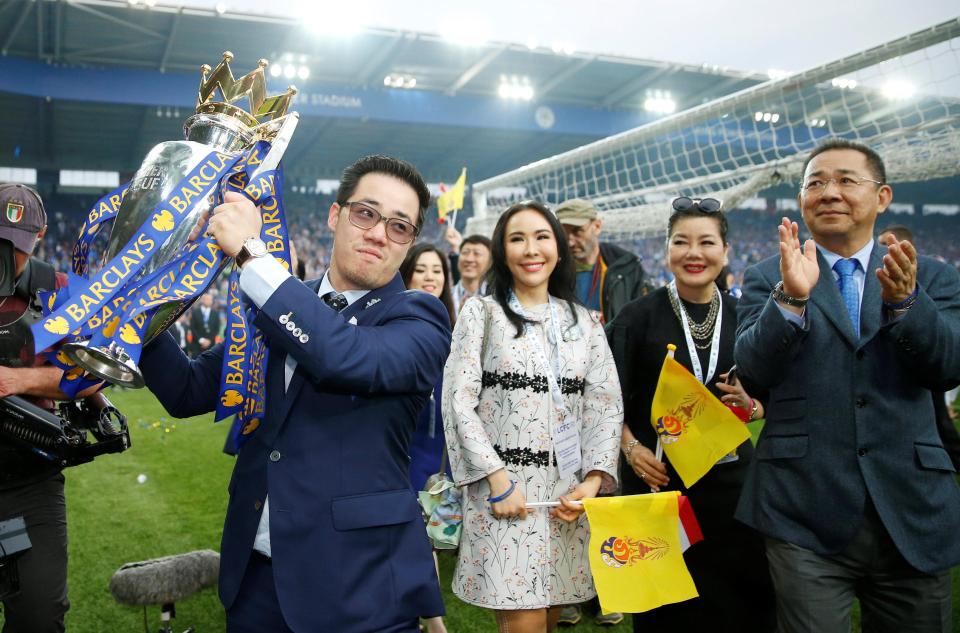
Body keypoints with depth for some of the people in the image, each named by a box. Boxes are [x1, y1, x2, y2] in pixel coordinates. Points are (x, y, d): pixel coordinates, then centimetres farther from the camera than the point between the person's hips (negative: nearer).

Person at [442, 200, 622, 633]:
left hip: (569, 492, 4)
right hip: (502, 487, -3)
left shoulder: (584, 322, 11)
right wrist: (498, 480, -13)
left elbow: (606, 406, 7)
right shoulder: (480, 313, 1)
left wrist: (594, 480, -7)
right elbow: (459, 403, -6)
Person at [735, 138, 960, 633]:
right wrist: (792, 296, -25)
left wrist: (904, 300, -23)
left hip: (913, 513, 2)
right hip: (806, 514, -2)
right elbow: (753, 366, -10)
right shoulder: (769, 278, 4)